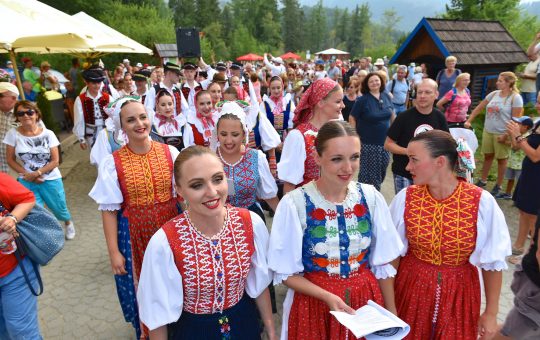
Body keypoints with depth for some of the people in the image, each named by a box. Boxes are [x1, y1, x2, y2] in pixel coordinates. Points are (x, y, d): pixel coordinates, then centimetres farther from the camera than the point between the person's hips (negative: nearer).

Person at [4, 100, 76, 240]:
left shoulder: (48, 134, -7)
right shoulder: (13, 134, -5)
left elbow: (55, 161, -8)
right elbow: (10, 160, -1)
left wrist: (37, 173, -19)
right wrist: (27, 174, -13)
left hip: (50, 180, 0)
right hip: (26, 182, 0)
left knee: (59, 209, 11)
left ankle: (68, 223, 46)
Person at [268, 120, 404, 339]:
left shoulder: (371, 198, -9)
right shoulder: (294, 204, -20)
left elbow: (383, 264, 0)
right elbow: (286, 273, -12)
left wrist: (391, 313, 2)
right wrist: (328, 297, -21)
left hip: (366, 301, 3)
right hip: (313, 304, -3)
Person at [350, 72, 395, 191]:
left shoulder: (386, 96, 3)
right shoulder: (362, 100, -11)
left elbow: (392, 114, 15)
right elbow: (352, 118, -8)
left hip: (385, 141, 5)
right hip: (368, 143, -5)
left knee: (381, 170, 15)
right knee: (369, 172, 3)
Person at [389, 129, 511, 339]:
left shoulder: (482, 202, -16)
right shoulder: (405, 198, -12)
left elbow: (493, 263, -5)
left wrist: (491, 313, 1)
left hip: (459, 292, -1)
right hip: (411, 288, 1)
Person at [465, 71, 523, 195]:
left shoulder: (515, 98, -12)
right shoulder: (494, 94, 4)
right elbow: (479, 108, 11)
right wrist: (468, 121, 3)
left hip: (502, 134, -5)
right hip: (487, 131, 5)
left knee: (501, 159, 8)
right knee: (487, 156, 16)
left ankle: (498, 185, 20)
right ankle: (482, 180, 29)